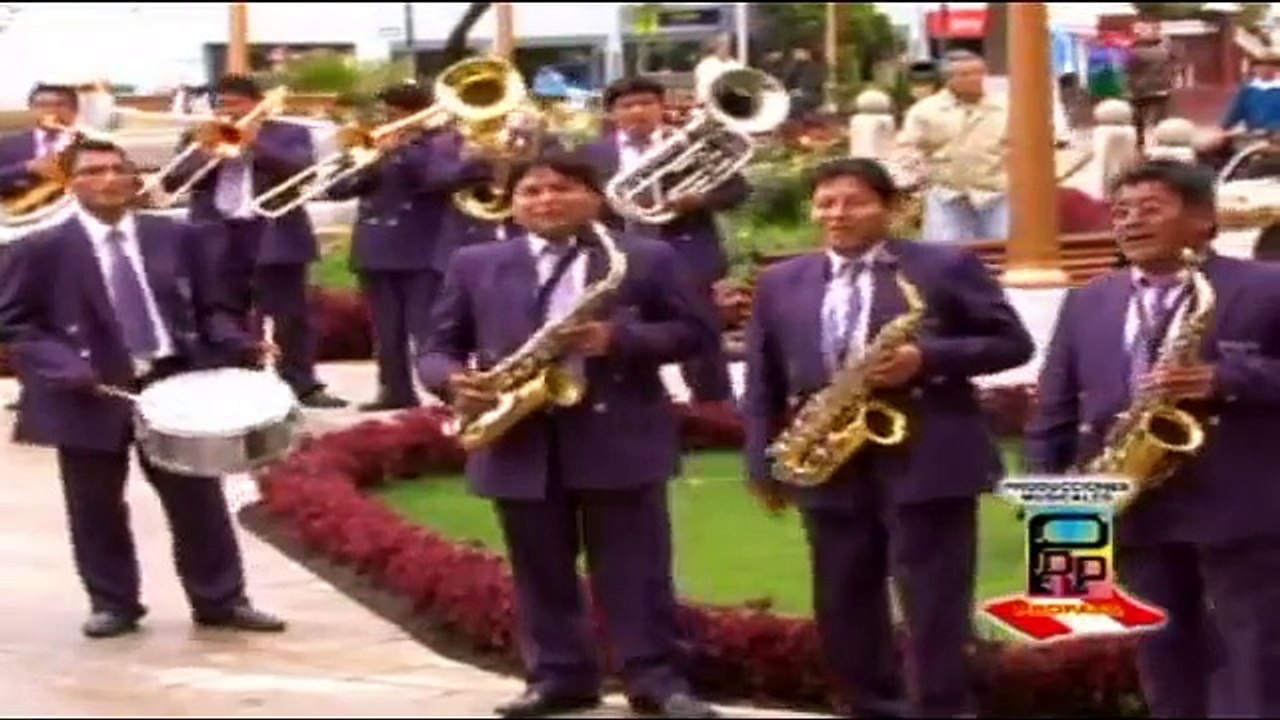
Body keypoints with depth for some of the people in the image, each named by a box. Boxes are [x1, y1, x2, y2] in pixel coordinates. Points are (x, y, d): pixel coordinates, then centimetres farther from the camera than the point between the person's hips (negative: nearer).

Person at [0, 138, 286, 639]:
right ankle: (113, 604, 18)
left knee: (198, 499, 5)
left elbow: (206, 309, 14)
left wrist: (240, 345, -5)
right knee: (96, 506, 5)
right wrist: (63, 366, -17)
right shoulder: (41, 250, -3)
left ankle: (221, 600, 14)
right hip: (92, 394, -2)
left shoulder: (178, 237, 8)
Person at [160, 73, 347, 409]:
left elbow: (303, 169, -12)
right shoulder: (197, 137, 13)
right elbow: (171, 182, 4)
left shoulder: (289, 134, 5)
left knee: (290, 317, -3)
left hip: (274, 239, -3)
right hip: (217, 241, 3)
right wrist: (202, 152, -12)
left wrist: (256, 143, -17)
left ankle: (303, 386, -1)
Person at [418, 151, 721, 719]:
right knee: (540, 571, 8)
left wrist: (618, 339, -13)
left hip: (620, 436, -2)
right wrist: (455, 381, -13)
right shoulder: (475, 266, 9)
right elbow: (438, 347, 10)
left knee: (635, 570, 0)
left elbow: (696, 330, 1)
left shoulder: (647, 260, 4)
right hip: (519, 440, 2)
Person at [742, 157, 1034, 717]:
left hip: (928, 463, -4)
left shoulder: (947, 268, 0)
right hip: (829, 468, 4)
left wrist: (926, 360, -15)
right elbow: (763, 382, 13)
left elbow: (1012, 343, -2)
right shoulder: (781, 284, 12)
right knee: (843, 609, 8)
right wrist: (764, 466, 4)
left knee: (933, 609, -5)